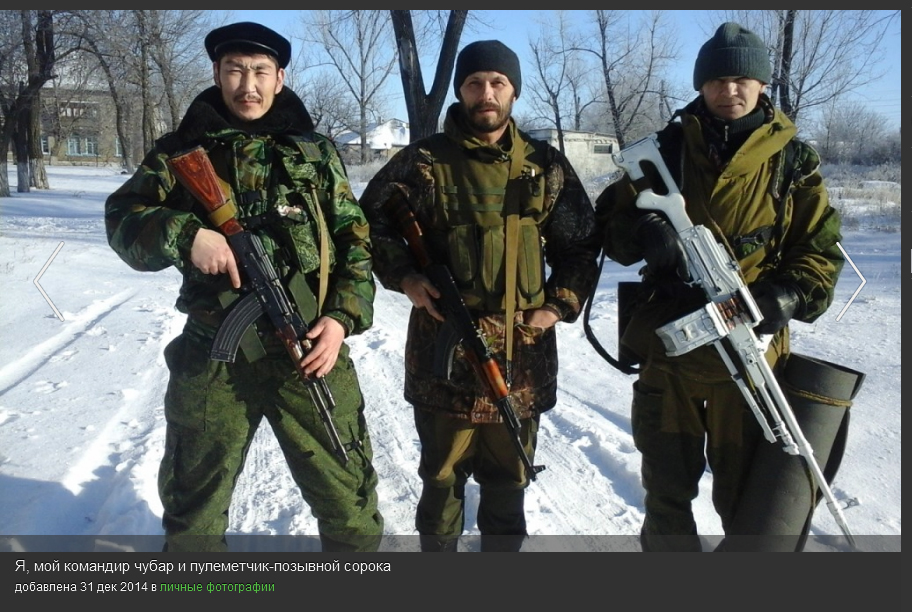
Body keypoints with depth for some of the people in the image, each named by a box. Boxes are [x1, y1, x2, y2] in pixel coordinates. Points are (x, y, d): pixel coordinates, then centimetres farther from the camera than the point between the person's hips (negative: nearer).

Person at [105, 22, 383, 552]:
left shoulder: (316, 151, 7)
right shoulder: (183, 149, 7)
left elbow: (357, 242, 5)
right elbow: (122, 219, 2)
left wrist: (343, 316, -9)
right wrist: (184, 233, -18)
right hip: (212, 356, 1)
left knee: (346, 492, 9)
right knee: (193, 502, 17)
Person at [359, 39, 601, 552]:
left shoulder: (546, 166, 7)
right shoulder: (424, 162, -2)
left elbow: (581, 244, 13)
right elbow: (372, 222, 5)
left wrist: (560, 305, 3)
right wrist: (405, 277, -8)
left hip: (524, 355, 3)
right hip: (444, 349, -2)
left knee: (509, 477, 16)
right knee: (443, 475, 10)